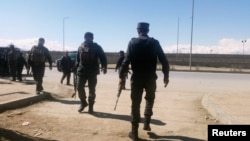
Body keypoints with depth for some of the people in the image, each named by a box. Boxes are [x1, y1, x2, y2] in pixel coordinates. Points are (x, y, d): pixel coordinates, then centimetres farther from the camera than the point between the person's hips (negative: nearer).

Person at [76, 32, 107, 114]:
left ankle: (91, 106, 17)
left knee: (92, 90, 3)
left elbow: (103, 57, -7)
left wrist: (104, 67, -22)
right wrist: (77, 67, 13)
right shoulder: (81, 47, 10)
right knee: (79, 87, 2)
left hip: (93, 72, -3)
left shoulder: (97, 47, 0)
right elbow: (78, 58, 17)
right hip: (81, 71, 3)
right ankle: (83, 103, 25)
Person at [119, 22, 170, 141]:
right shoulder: (154, 43, 1)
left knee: (135, 103, 6)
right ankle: (146, 123, 21)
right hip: (150, 77, 1)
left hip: (137, 78, -1)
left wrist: (121, 76, 1)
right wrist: (166, 76, 9)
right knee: (150, 99, 25)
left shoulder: (133, 42, -2)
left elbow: (126, 61, -7)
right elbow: (164, 60, 0)